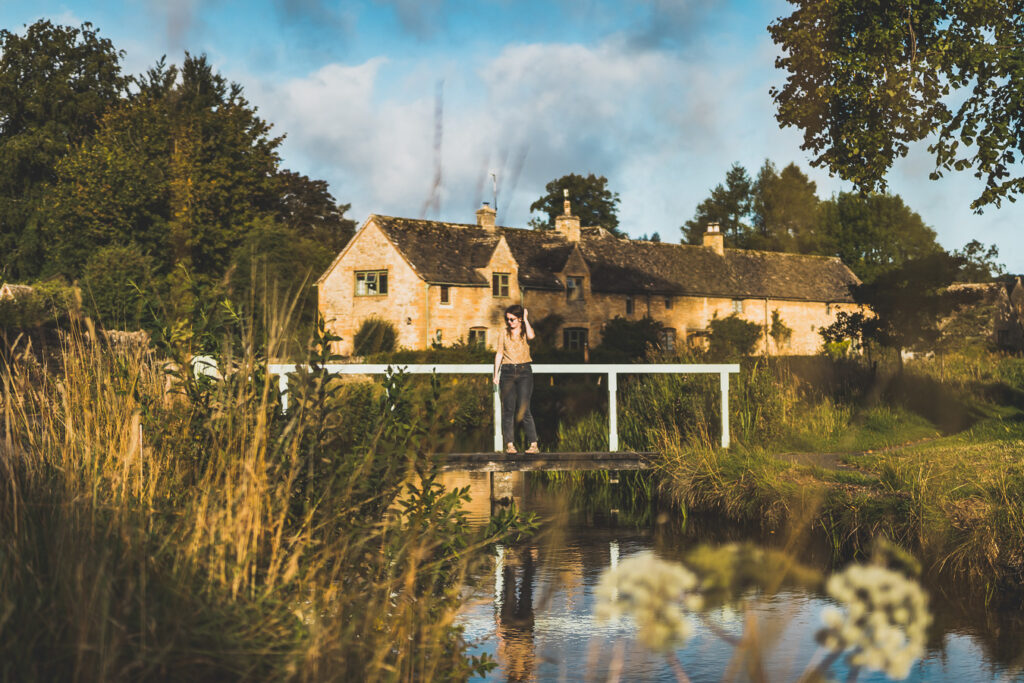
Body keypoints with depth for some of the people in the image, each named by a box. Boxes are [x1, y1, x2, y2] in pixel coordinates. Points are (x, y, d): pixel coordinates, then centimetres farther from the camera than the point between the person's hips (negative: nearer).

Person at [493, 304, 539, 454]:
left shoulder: (526, 331, 6)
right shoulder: (504, 333, 12)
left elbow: (531, 336, -18)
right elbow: (499, 354, 13)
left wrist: (526, 319, -6)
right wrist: (496, 374, 6)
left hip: (524, 371, -2)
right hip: (507, 372, 2)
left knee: (523, 409, -10)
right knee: (508, 409, -2)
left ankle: (533, 444, -7)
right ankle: (509, 444, 1)